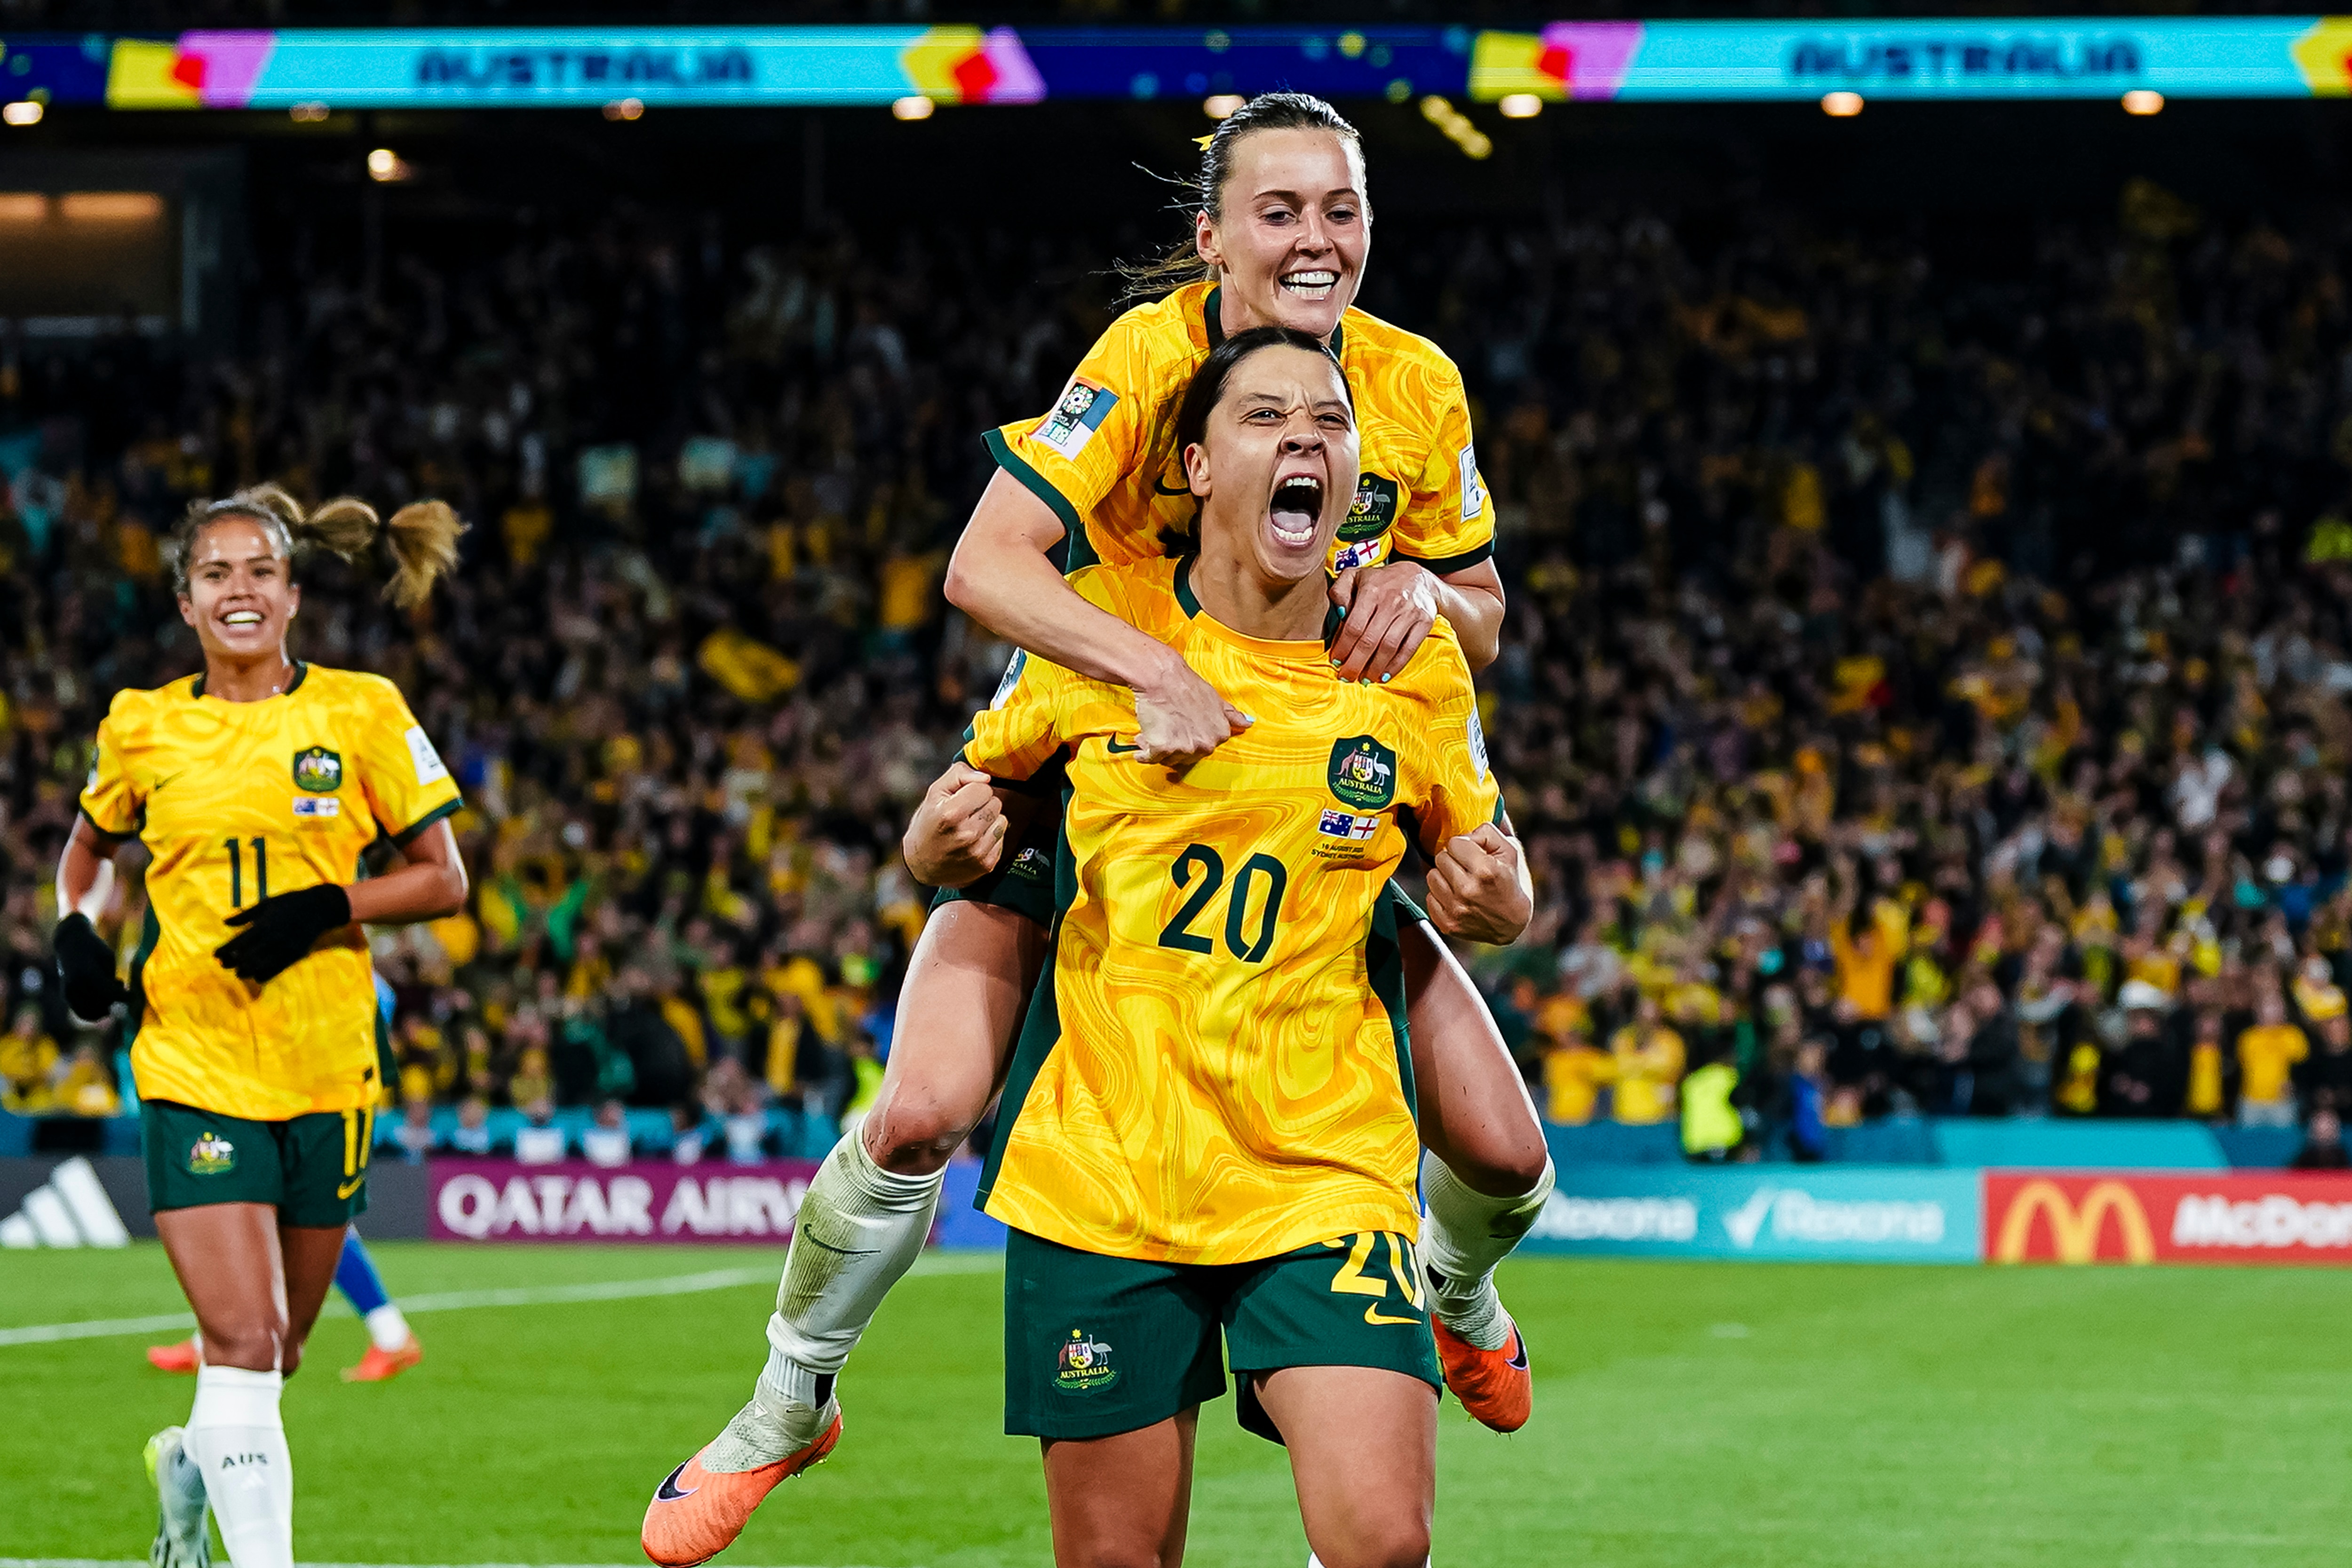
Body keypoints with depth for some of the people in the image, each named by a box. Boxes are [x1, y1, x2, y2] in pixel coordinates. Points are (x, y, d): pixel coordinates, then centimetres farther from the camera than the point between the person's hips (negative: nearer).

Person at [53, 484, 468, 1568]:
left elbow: (444, 879, 2)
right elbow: (91, 846, 22)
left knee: (273, 1354, 13)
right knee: (243, 1341, -15)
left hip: (327, 1072, 1)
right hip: (192, 1065, -1)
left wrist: (326, 908, -14)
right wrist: (75, 929, 2)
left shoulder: (361, 714, 0)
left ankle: (190, 1465, 44)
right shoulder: (142, 727, 3)